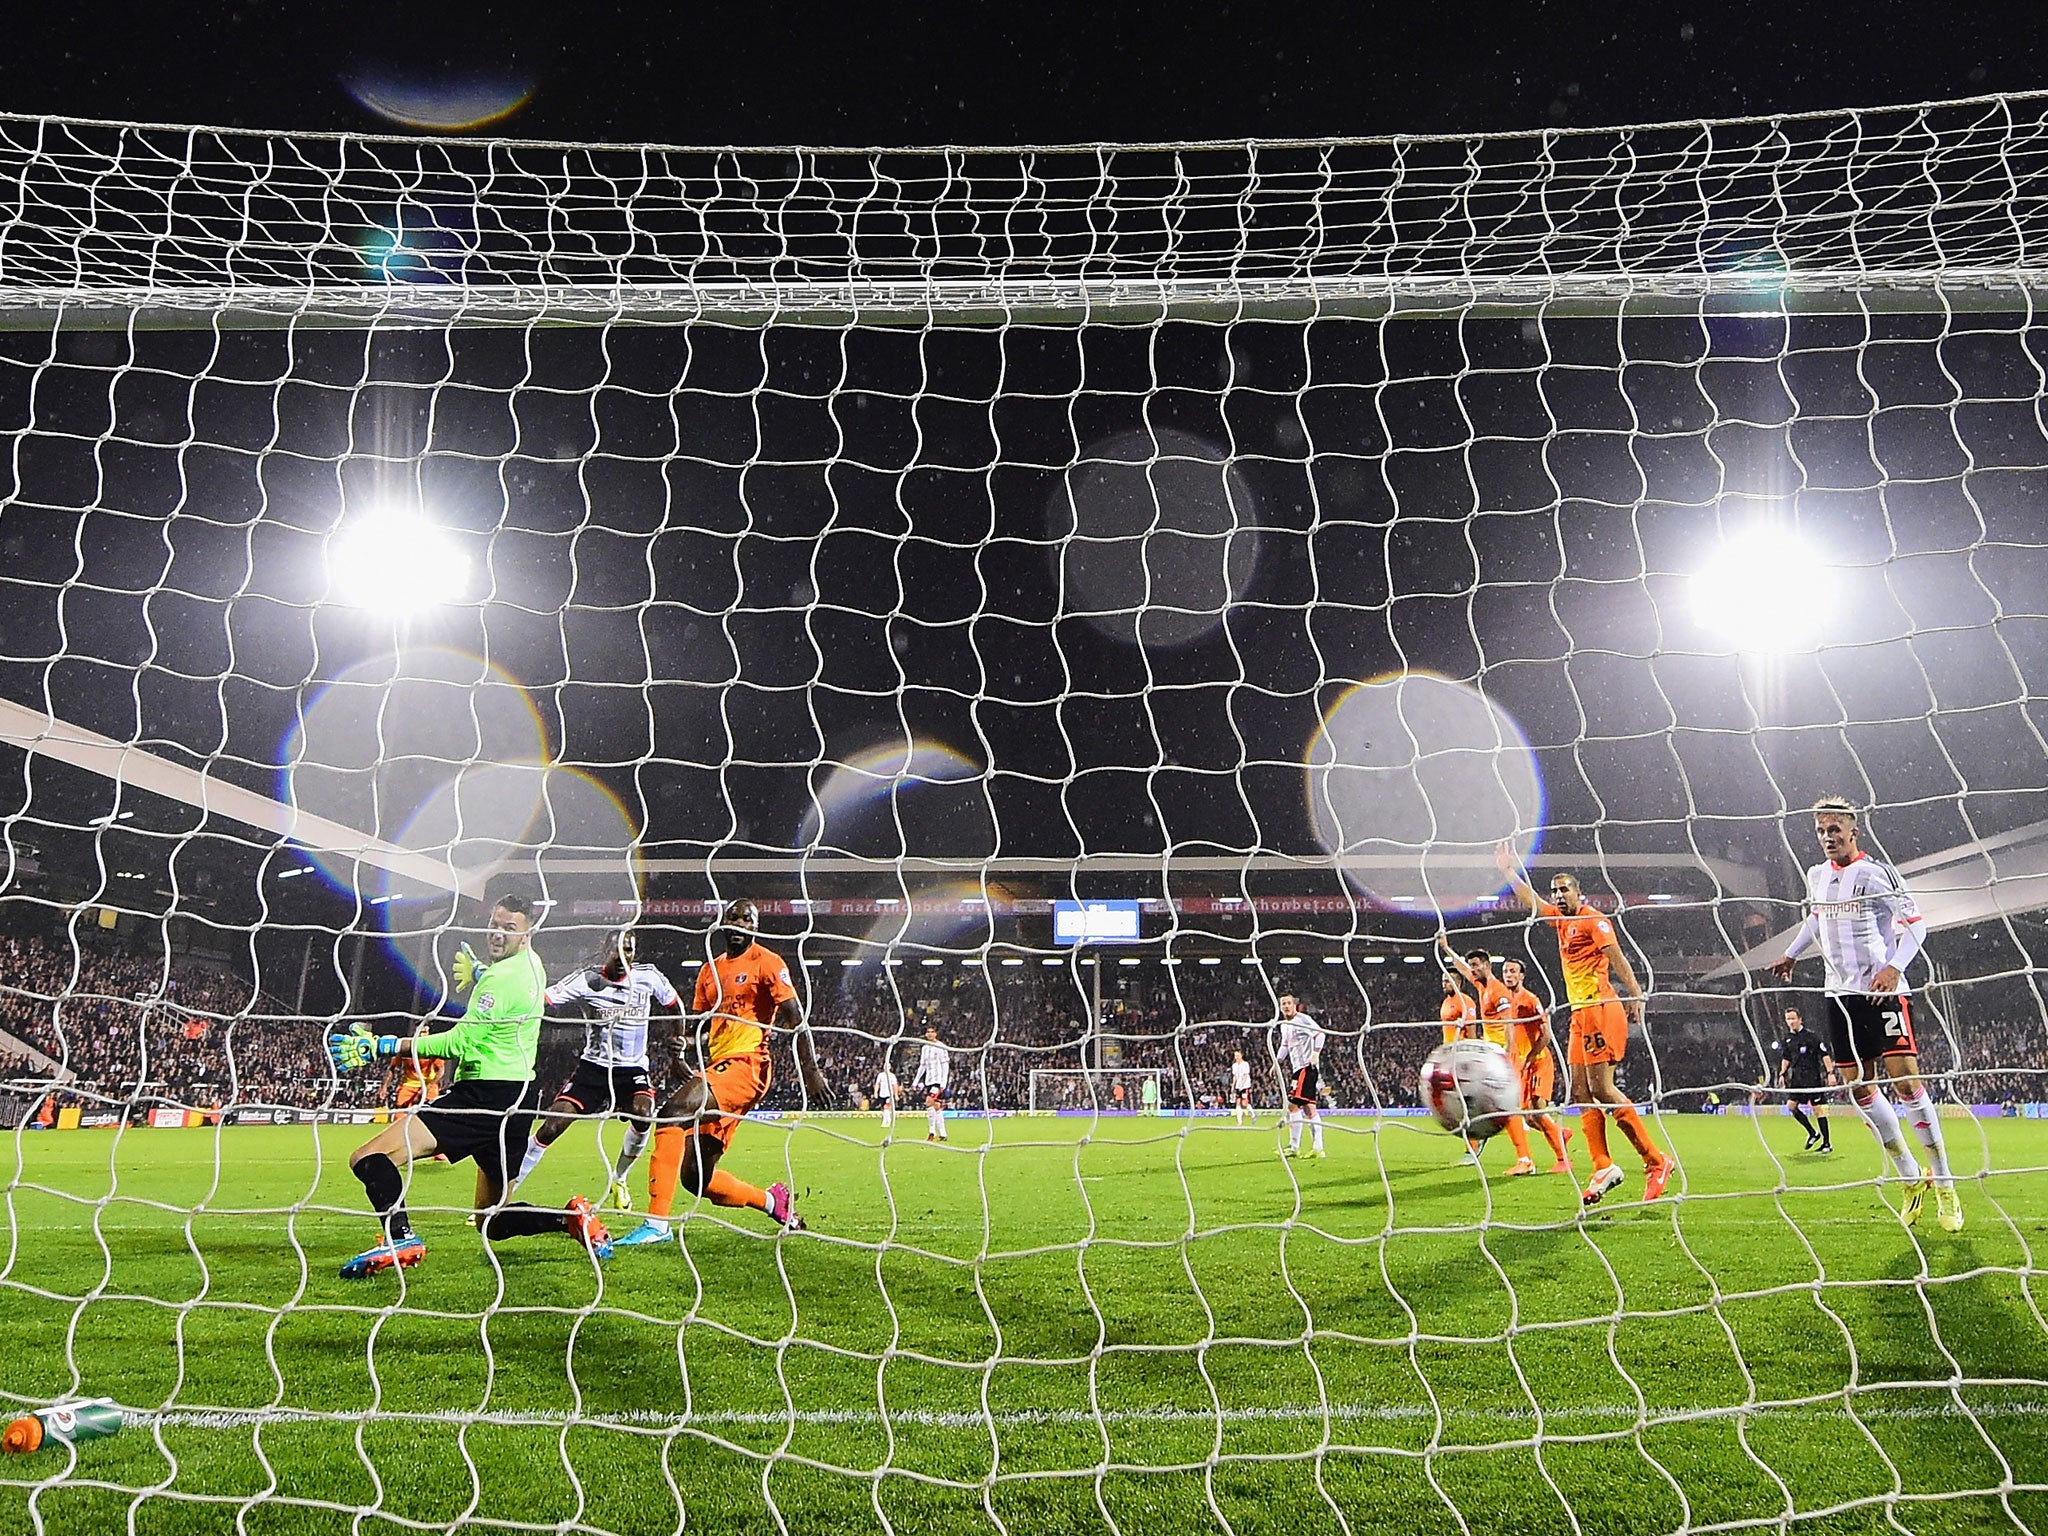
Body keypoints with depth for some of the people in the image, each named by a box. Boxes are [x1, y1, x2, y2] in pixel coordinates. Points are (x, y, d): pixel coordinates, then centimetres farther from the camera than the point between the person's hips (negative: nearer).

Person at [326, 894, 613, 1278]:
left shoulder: (502, 977, -13)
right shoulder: (531, 964, 15)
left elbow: (460, 1044, -18)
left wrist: (381, 1046, -17)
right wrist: (477, 973, 48)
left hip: (486, 1096, -10)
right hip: (516, 1099, 10)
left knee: (368, 1158, -17)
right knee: (493, 1222, 19)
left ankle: (400, 1238, -36)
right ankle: (573, 1218, 3)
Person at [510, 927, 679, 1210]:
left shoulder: (648, 976, -4)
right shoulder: (586, 980, -10)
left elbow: (676, 1006, 10)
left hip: (633, 1068, 1)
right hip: (593, 1067, -1)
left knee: (642, 1112, -26)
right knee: (554, 1124, -13)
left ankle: (618, 1181, -1)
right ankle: (507, 1185, 3)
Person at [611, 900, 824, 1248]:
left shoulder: (767, 963, -1)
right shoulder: (710, 970, 20)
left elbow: (796, 1019, -7)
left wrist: (810, 1071, -16)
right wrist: (685, 1045, 2)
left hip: (746, 1065, -8)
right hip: (716, 1066, 8)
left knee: (674, 1111, -28)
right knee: (694, 1176, 7)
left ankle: (657, 1223, -27)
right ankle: (773, 1201, 27)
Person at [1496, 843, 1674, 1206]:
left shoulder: (1593, 919, -5)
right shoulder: (1561, 919, 19)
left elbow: (1617, 957, -15)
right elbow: (1531, 901, 33)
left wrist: (1635, 995, -24)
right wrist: (1509, 870, 34)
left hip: (1600, 1010, -9)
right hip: (1580, 1014, 9)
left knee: (1601, 1088, -13)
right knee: (1581, 1091, 3)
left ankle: (1657, 1161, -9)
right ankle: (1603, 1168, 2)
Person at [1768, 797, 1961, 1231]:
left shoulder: (1877, 873, -8)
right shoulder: (1816, 876, 11)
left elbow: (1914, 921, -10)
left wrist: (1894, 967, -22)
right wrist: (1791, 955, 35)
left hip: (1883, 991, -6)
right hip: (1840, 994, 6)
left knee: (1906, 1081, -12)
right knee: (1858, 1088, 5)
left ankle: (1944, 1186, 0)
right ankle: (1911, 1179, 18)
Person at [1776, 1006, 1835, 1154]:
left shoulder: (1810, 1036, -8)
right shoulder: (1788, 1038, 10)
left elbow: (1824, 1054, -9)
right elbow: (1785, 1058, 21)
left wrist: (1830, 1073, -15)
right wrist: (1782, 1074, 13)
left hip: (1812, 1077, -6)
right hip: (1796, 1077, 6)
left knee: (1817, 1108, -5)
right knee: (1791, 1105, 0)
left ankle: (1827, 1143, 1)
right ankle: (1813, 1133, 16)